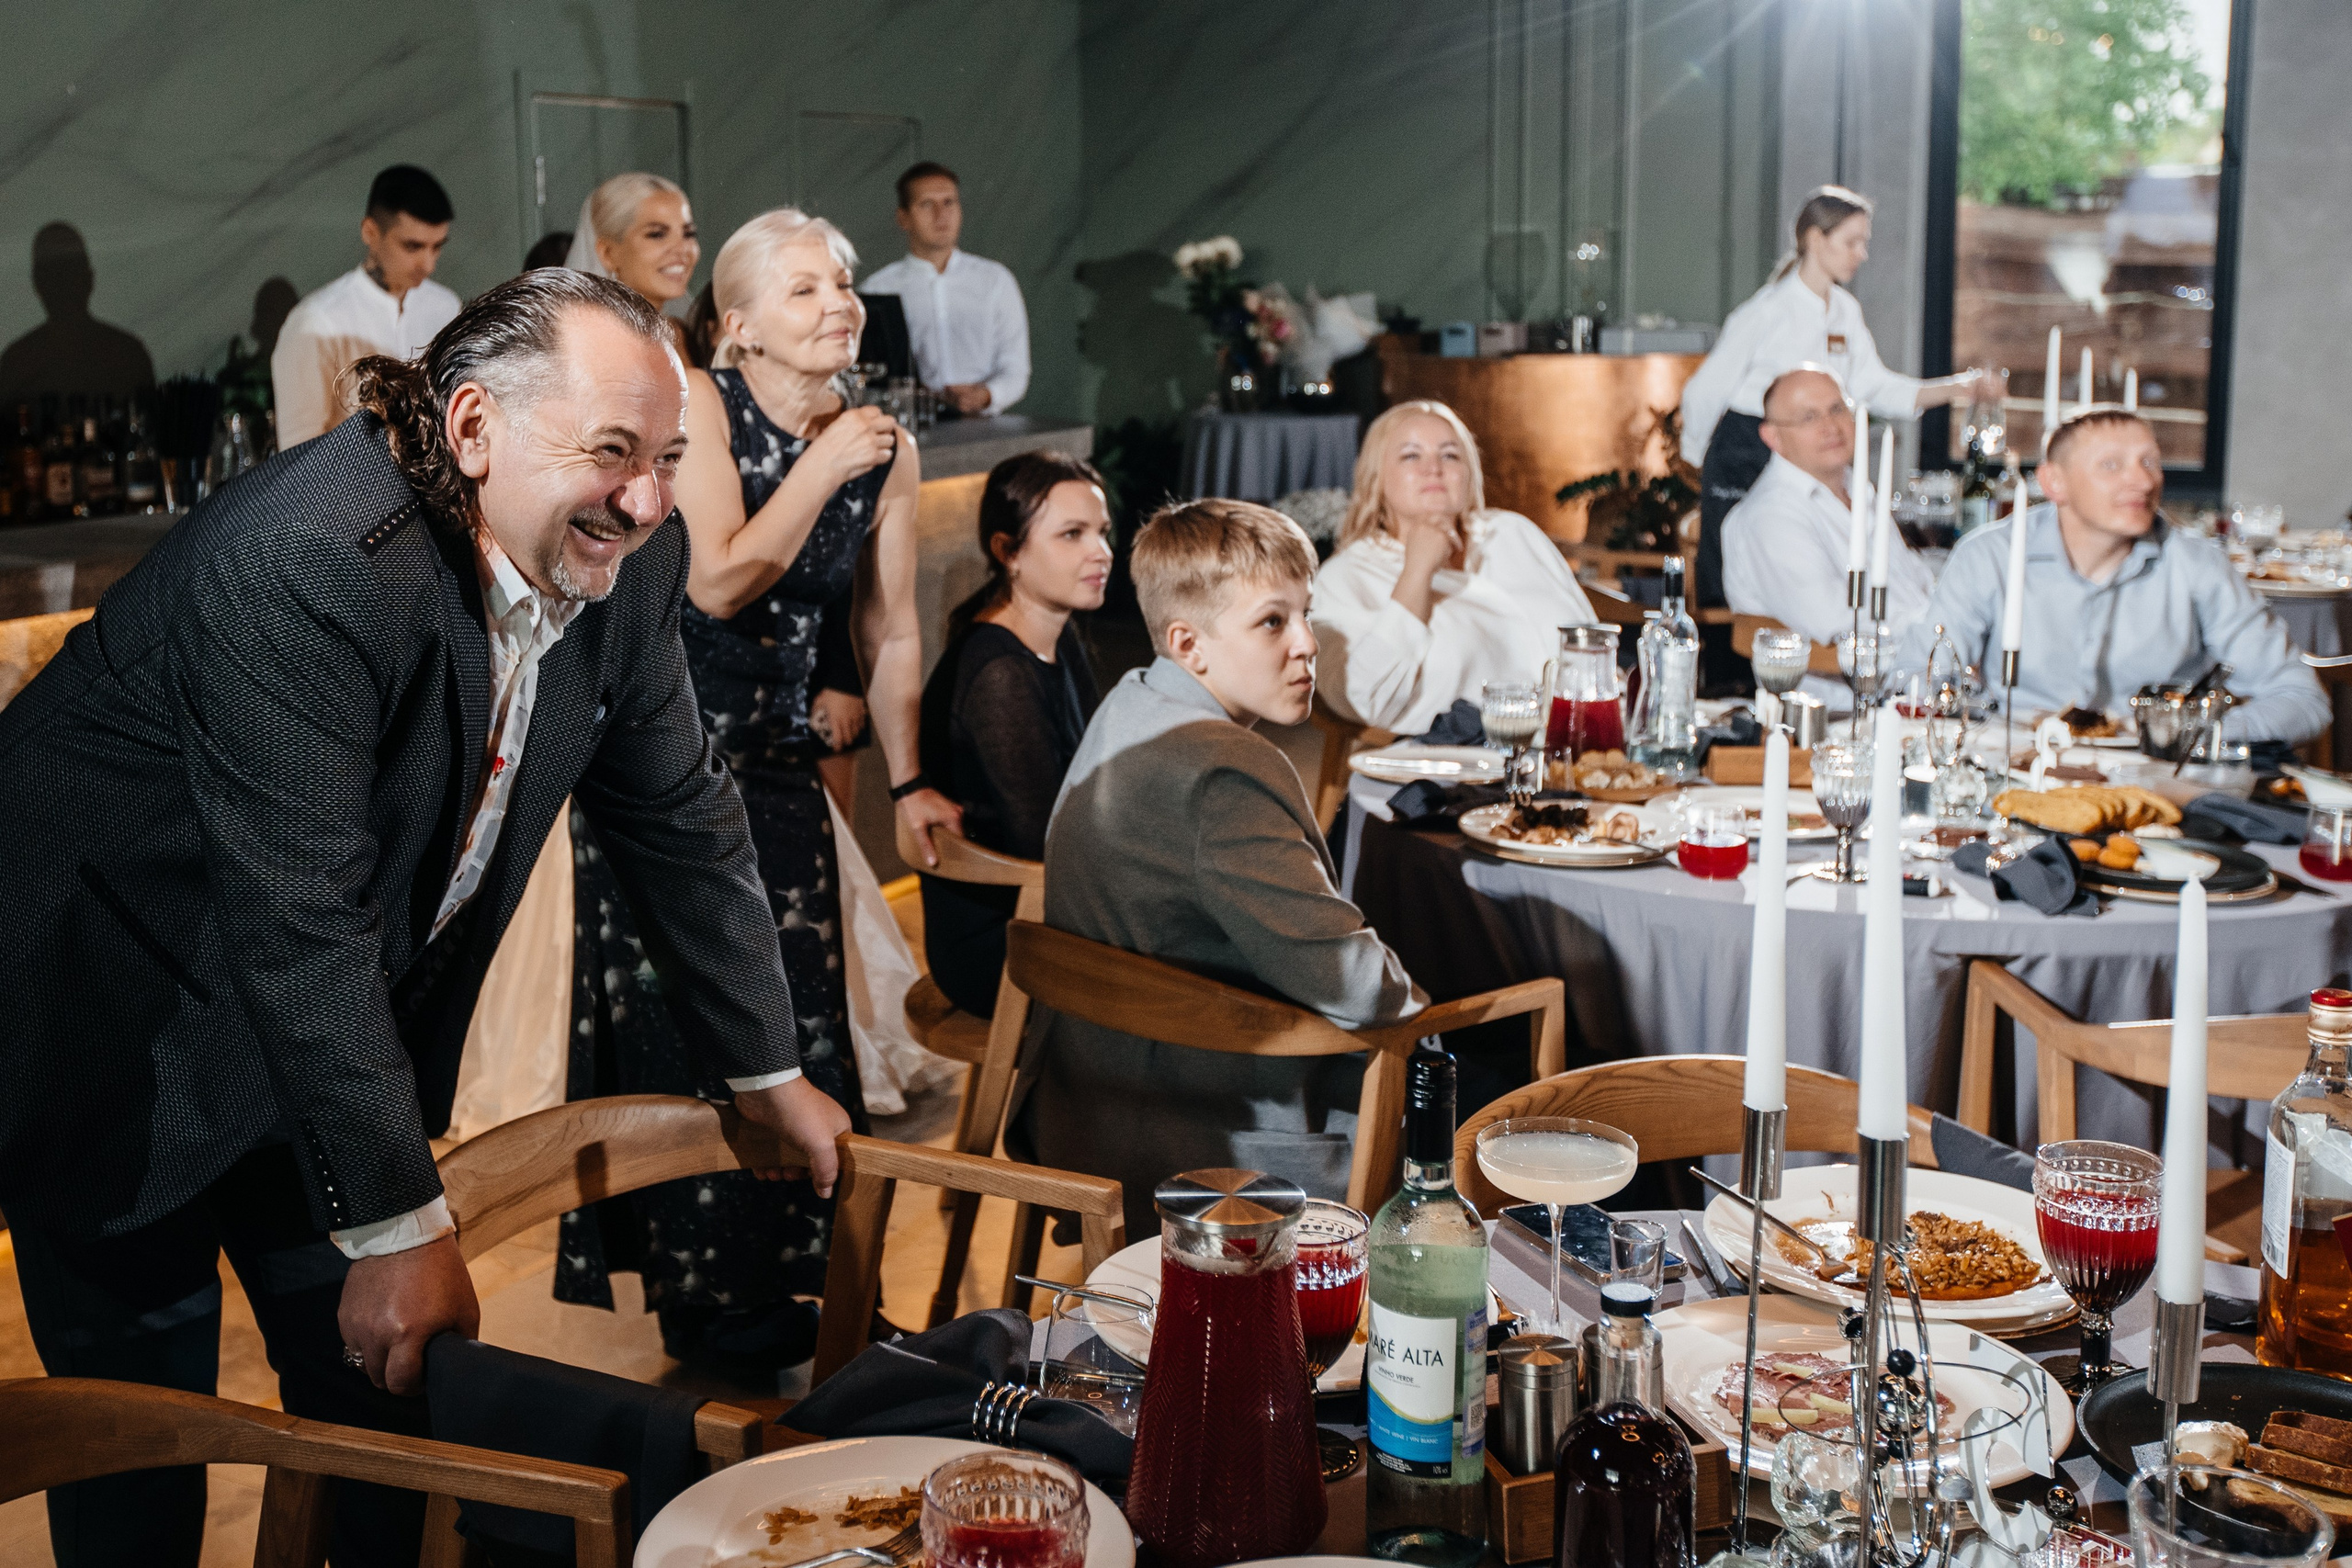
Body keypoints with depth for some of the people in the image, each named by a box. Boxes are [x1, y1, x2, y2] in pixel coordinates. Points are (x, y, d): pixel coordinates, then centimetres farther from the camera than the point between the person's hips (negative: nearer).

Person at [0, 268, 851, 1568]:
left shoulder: (623, 562, -10)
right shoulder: (301, 561, -32)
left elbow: (679, 816, 4)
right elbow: (301, 926, -32)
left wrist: (766, 1071, 9)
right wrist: (396, 1228, -29)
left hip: (341, 1031, 7)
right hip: (116, 1033, -6)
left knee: (388, 1402, 12)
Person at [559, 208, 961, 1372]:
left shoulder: (885, 450, 3)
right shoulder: (701, 405, -11)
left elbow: (890, 633, 10)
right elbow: (720, 584, -21)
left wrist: (908, 781, 12)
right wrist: (823, 466, -17)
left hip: (773, 753, 4)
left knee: (794, 1011, 2)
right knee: (677, 1018, -2)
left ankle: (781, 1284, 18)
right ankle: (703, 1296, 13)